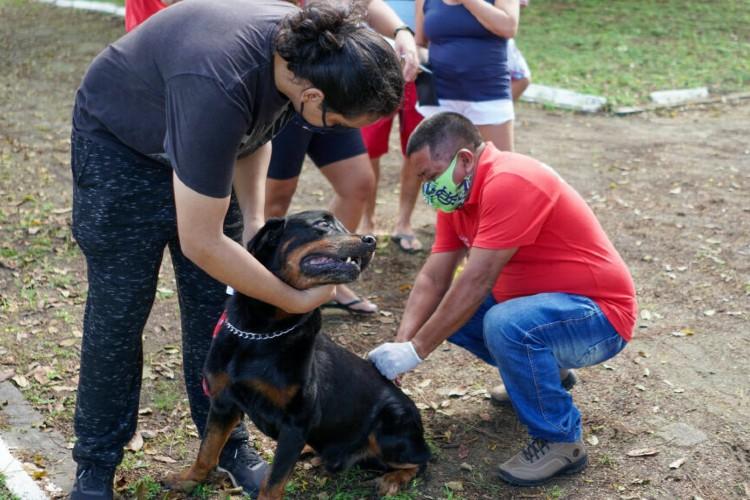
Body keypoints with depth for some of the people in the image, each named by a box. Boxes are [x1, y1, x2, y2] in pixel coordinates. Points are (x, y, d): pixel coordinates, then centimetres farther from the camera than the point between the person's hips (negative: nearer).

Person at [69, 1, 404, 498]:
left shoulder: (308, 47, -21)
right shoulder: (217, 88, -43)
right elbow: (199, 242, -34)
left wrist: (254, 220, -7)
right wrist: (298, 300, -24)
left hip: (202, 142, 6)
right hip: (121, 141, -6)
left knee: (217, 306, 4)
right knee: (118, 311, -1)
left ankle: (227, 443, 19)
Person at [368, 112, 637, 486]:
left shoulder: (510, 183, -26)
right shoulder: (457, 191, 3)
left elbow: (476, 282, -29)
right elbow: (433, 278, -1)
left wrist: (416, 351, -24)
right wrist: (400, 343, -15)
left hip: (598, 314, -9)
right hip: (536, 302, 9)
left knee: (505, 325, -35)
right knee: (444, 310, 4)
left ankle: (560, 440, -13)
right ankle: (541, 373, 19)